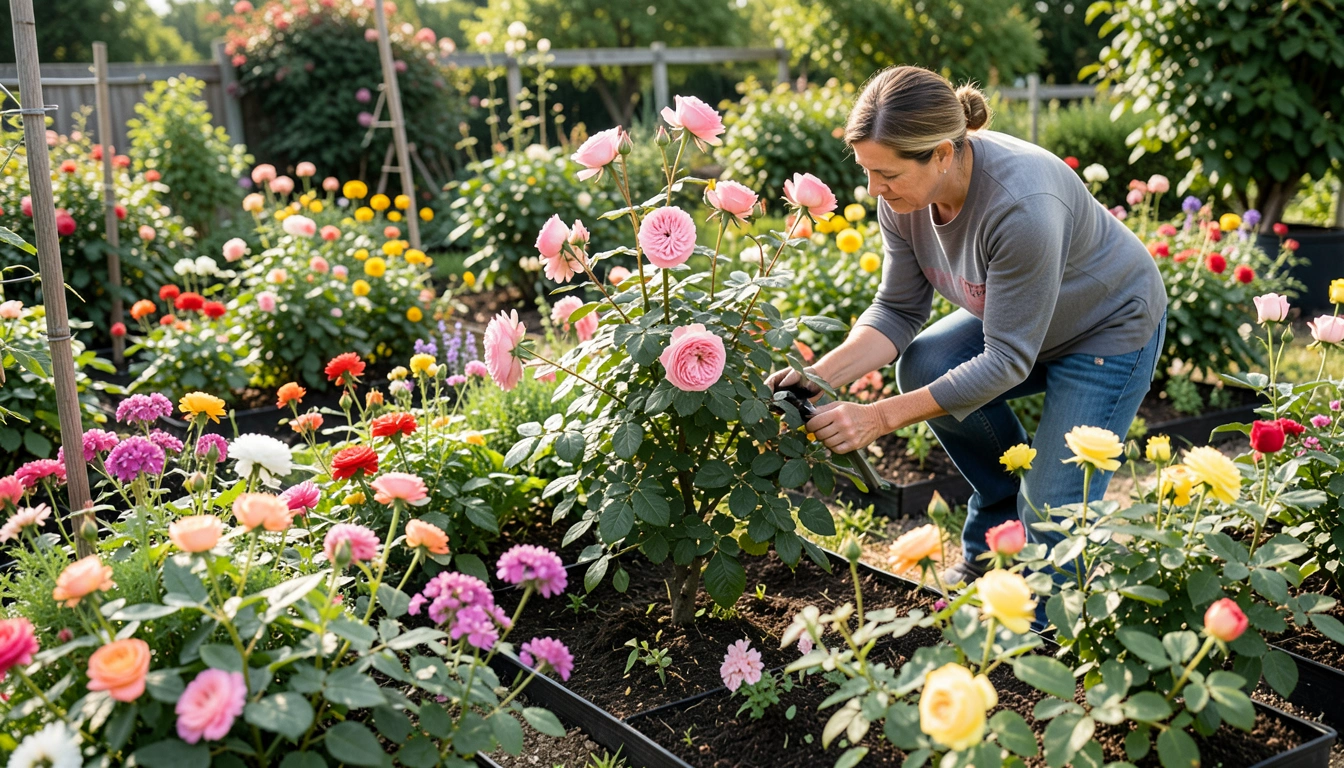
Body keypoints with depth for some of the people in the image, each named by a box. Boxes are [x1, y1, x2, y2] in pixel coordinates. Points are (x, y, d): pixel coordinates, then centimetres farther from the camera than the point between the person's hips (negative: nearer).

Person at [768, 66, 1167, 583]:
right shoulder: (904, 194, -19)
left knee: (1055, 512, -11)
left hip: (1111, 329, -6)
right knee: (922, 366, -18)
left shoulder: (1021, 205, -40)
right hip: (1017, 316, 7)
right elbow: (898, 309, -11)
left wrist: (879, 417, -37)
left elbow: (1008, 360, -34)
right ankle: (999, 523, 3)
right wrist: (820, 375, -28)